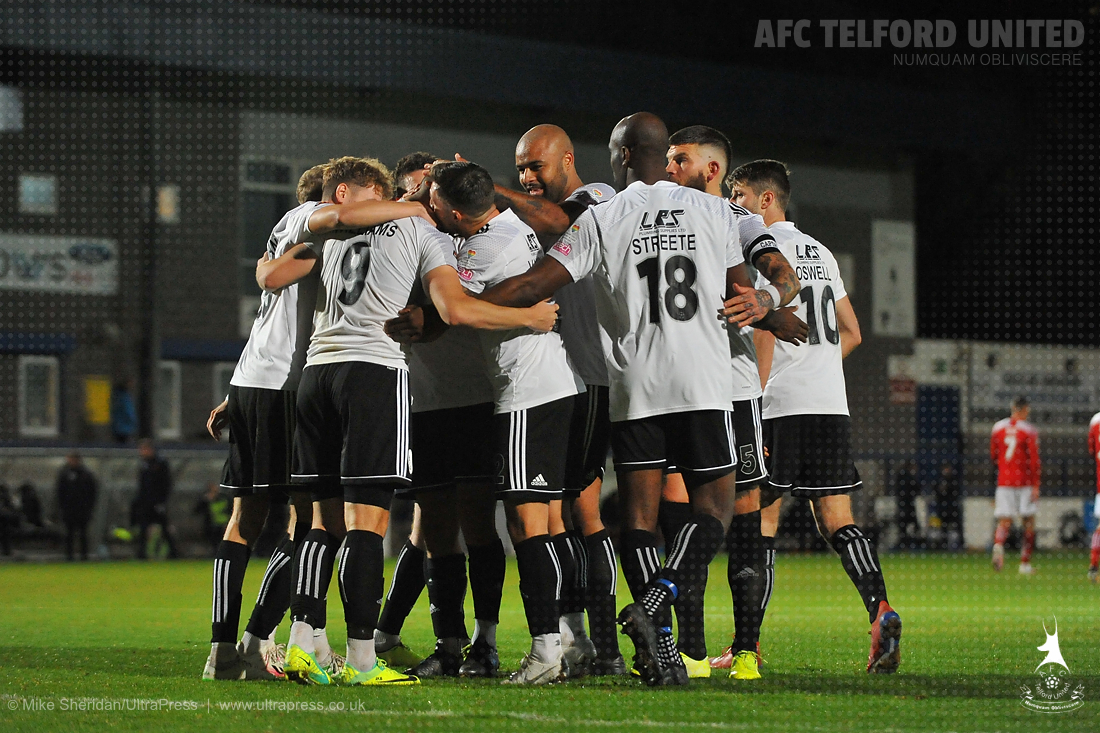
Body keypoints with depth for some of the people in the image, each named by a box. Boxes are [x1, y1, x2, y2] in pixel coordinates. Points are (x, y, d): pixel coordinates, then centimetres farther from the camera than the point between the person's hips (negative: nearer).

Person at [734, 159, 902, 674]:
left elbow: (766, 329, -14)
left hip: (780, 406, -7)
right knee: (836, 521, 5)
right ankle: (881, 611, -15)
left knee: (760, 519, -1)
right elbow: (850, 333, 23)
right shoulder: (819, 252, 20)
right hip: (831, 404, 7)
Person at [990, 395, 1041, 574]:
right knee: (1029, 522, 9)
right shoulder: (1029, 430, -6)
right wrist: (1036, 486, -9)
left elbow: (993, 456, 13)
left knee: (1004, 521, 0)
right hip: (1025, 483, -3)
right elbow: (1034, 460, -11)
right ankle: (1025, 563, 9)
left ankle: (998, 545, -33)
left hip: (1003, 483, 3)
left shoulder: (998, 428, 6)